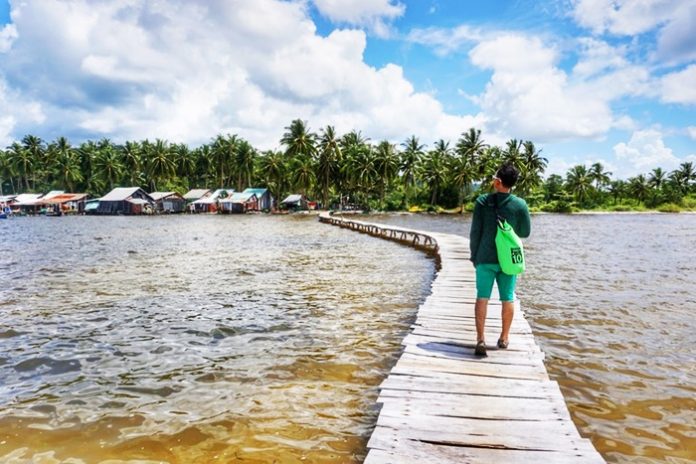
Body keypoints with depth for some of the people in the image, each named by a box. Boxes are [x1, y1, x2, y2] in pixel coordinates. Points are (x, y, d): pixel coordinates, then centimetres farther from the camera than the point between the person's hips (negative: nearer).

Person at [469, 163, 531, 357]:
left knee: (482, 297, 4)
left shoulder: (482, 201, -8)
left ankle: (480, 339, -1)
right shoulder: (520, 204, -6)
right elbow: (525, 232, 3)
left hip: (486, 258, -1)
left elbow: (475, 232, -5)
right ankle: (504, 338, 24)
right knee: (507, 299, 13)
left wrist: (474, 256, 5)